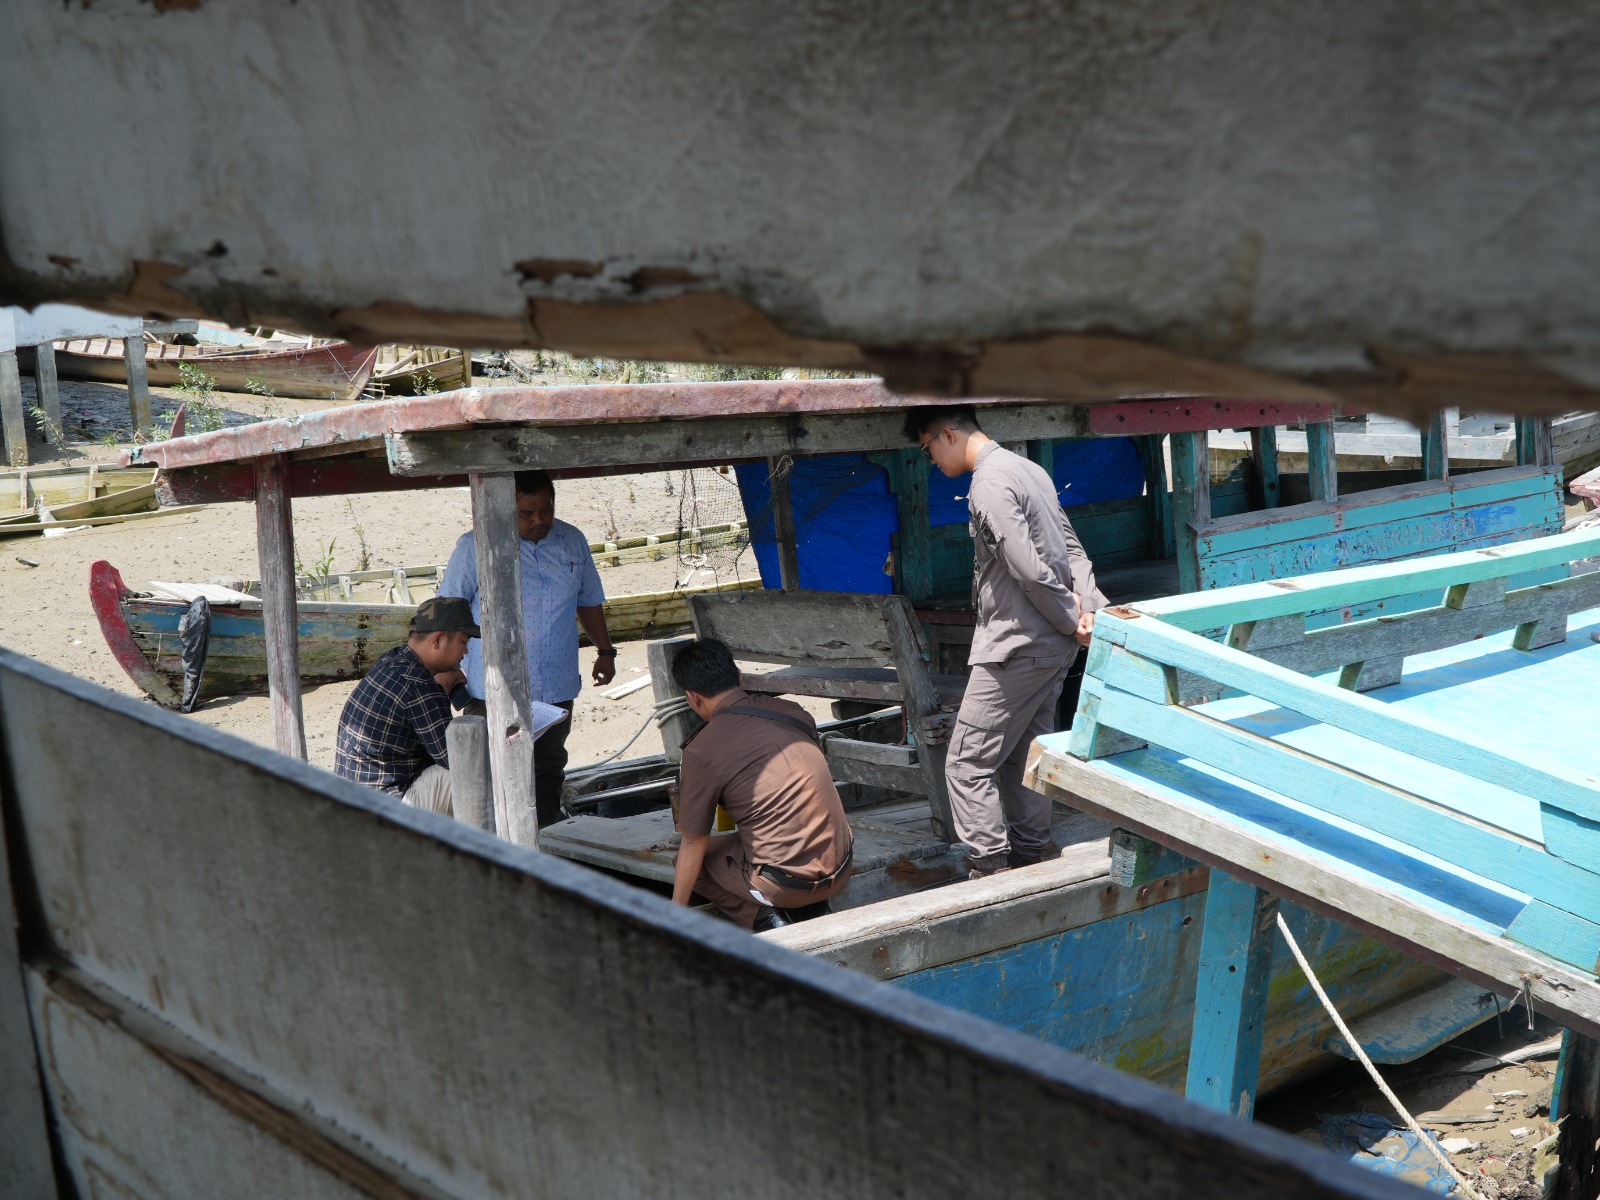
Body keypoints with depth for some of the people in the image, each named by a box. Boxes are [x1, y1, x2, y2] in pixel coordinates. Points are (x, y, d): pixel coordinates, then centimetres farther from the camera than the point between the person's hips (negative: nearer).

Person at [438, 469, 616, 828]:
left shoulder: (573, 541, 6)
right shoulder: (476, 547, -8)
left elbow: (589, 601, 19)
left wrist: (605, 651, 18)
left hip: (556, 689, 4)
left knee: (549, 770, 14)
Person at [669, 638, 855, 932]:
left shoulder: (701, 753, -11)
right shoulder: (791, 710, 5)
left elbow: (693, 844, -3)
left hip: (786, 882, -6)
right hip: (840, 872, 6)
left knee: (691, 859, 18)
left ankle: (763, 918, 1)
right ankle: (811, 908, 14)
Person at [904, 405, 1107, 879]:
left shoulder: (989, 484, -19)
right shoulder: (1028, 469, 13)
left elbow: (1030, 569, -23)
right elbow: (1071, 547, 11)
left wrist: (1071, 621, -11)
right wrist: (1091, 606, 0)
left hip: (1016, 646, -10)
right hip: (1053, 644, 10)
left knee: (968, 763, -3)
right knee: (1024, 753, 19)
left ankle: (991, 871, -2)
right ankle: (1033, 850, 28)